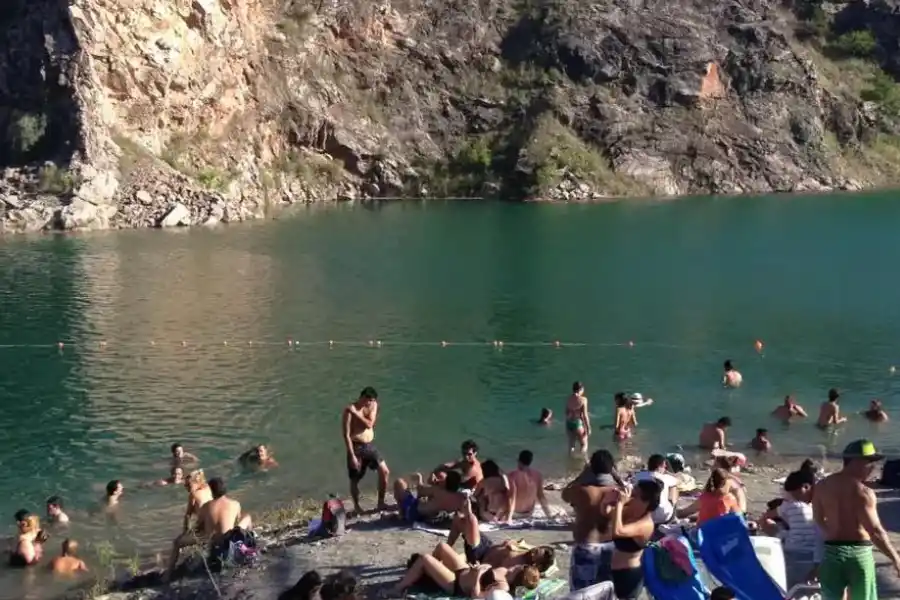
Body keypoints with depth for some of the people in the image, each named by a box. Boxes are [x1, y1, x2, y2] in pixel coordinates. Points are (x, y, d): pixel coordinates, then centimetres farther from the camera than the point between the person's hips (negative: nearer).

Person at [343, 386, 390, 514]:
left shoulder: (373, 405, 1)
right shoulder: (350, 410, -16)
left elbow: (369, 424, -13)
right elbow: (346, 435, -17)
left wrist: (356, 413, -21)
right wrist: (352, 455, -20)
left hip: (370, 445, 5)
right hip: (356, 447, -5)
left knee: (385, 472, 0)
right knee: (355, 480, 6)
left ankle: (381, 503, 13)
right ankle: (356, 506, 27)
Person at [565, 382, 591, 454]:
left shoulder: (569, 399, 4)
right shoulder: (583, 399, -13)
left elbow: (567, 413, 11)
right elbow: (584, 415, -14)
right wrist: (588, 428, -8)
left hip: (569, 423, 6)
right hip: (578, 423, -6)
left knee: (571, 444, 18)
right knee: (583, 445, 10)